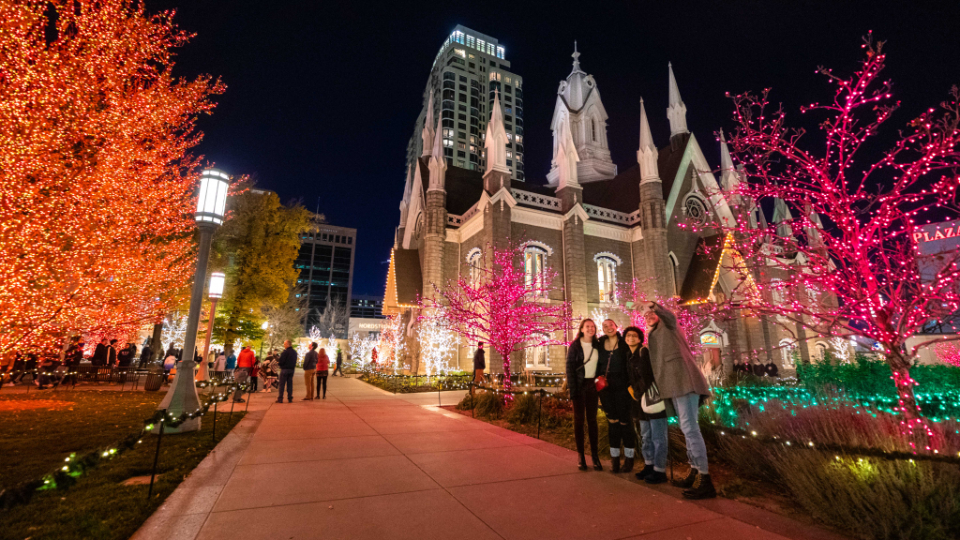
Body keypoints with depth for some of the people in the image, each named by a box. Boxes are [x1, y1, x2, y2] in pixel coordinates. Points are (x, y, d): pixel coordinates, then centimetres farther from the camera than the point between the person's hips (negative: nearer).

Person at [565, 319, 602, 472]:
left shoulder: (598, 346, 6)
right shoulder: (575, 346, -5)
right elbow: (570, 367, -7)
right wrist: (572, 389, -14)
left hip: (592, 385, 3)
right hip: (579, 385, -3)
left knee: (592, 419, 8)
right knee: (579, 420, 4)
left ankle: (595, 455, 14)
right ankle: (581, 456, 11)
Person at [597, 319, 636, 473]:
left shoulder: (624, 343, -4)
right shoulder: (600, 344, 5)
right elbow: (598, 365, 10)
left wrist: (630, 384, -12)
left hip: (621, 386, -3)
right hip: (605, 387, 3)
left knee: (625, 421, 5)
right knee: (612, 422, 10)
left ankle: (629, 458, 19)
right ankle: (615, 458, 20)